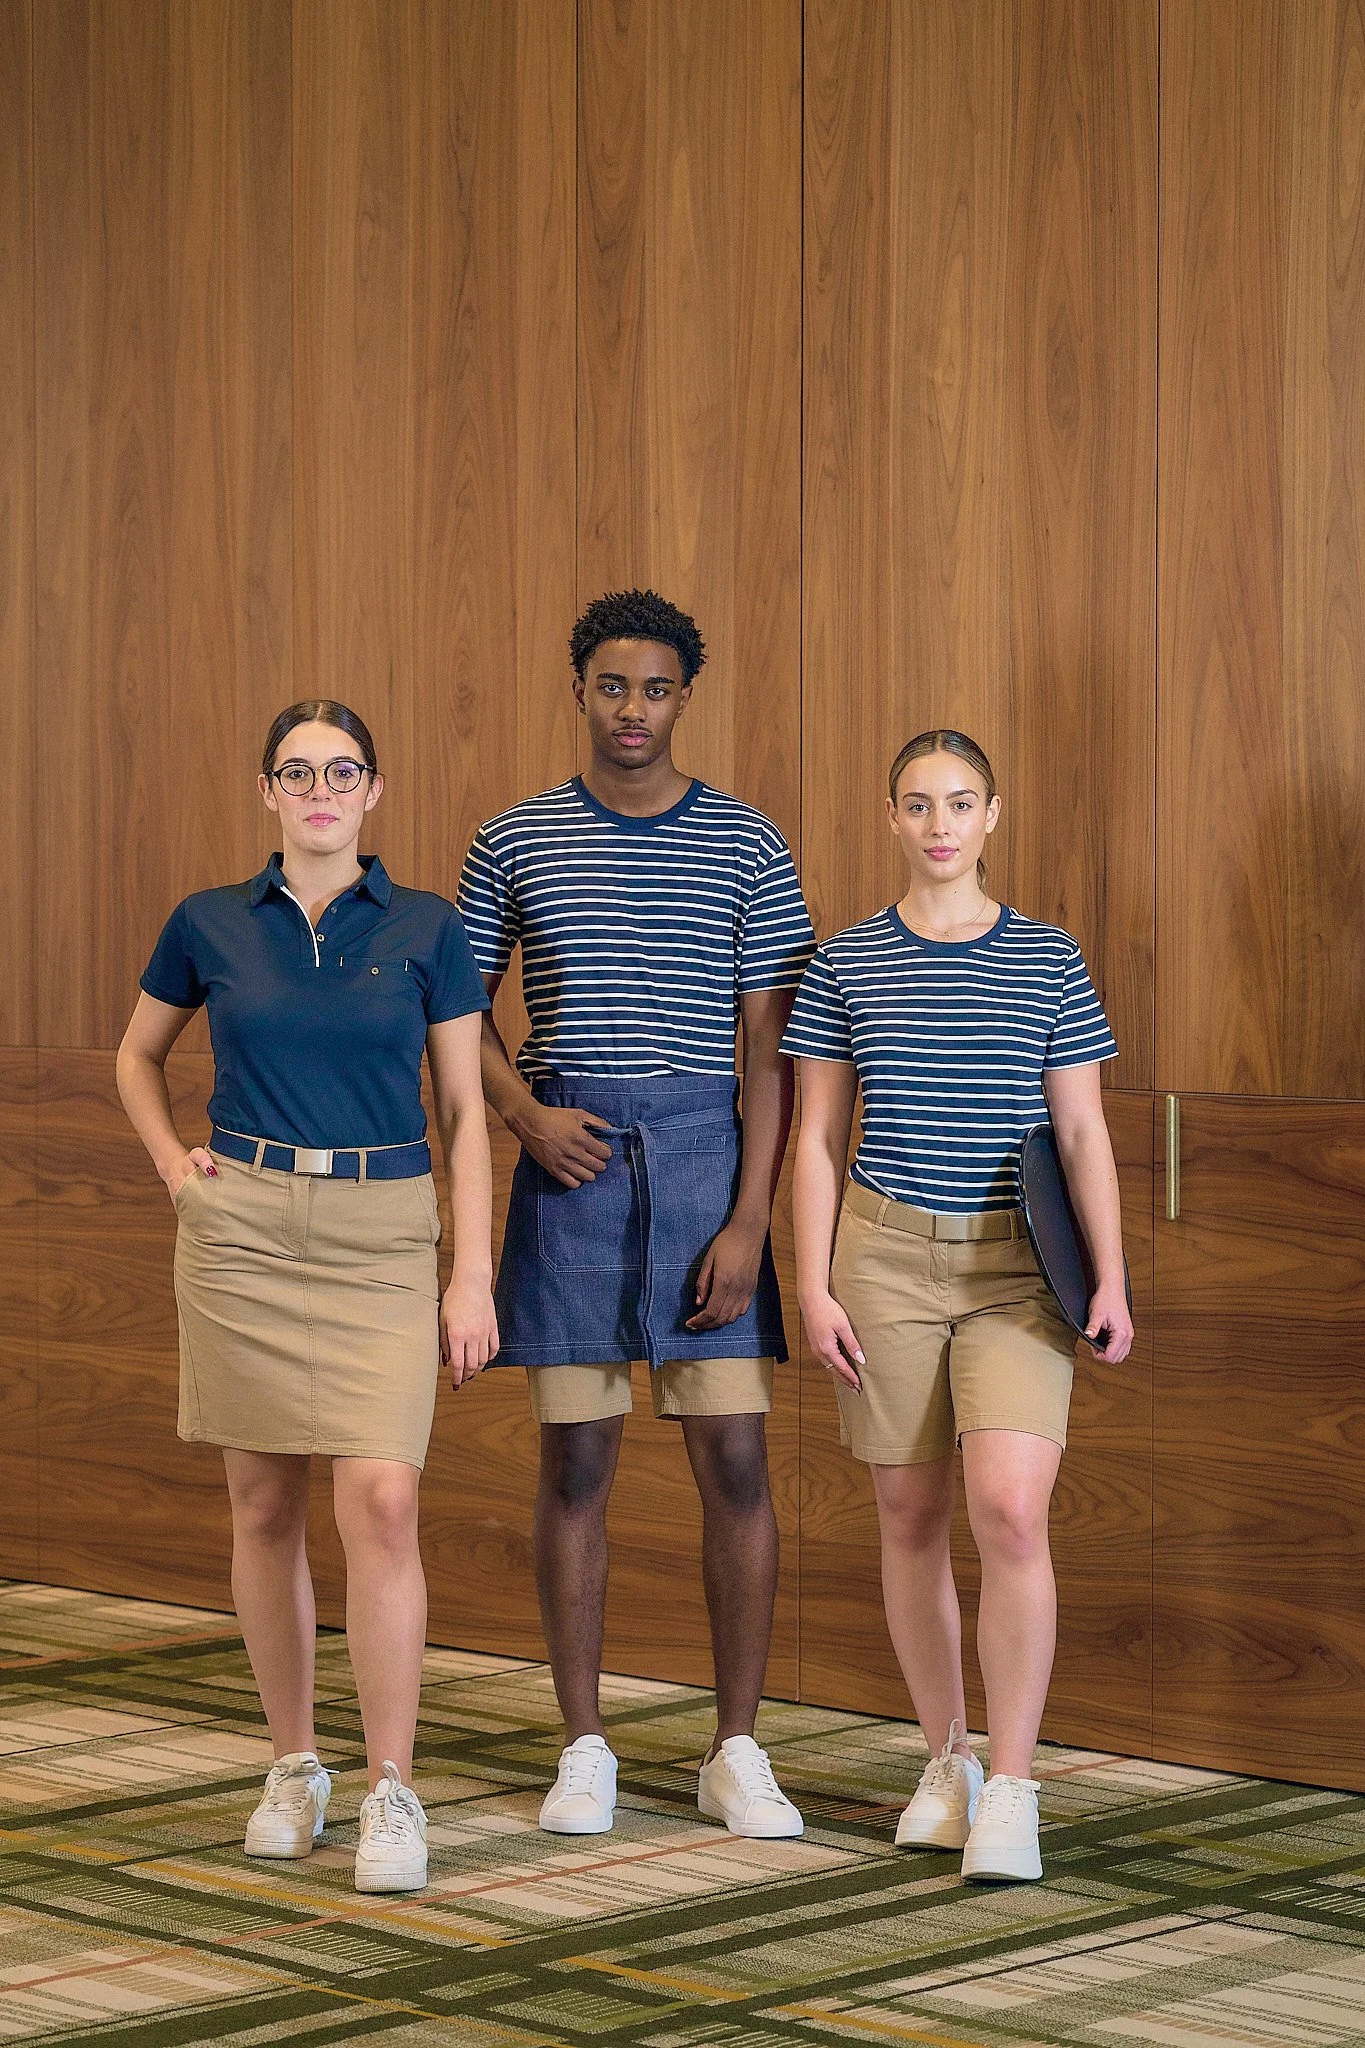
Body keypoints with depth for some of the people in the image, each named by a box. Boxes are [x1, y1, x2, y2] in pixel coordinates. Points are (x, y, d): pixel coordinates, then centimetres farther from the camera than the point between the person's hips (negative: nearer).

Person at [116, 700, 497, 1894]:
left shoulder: (427, 931, 2)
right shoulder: (211, 925, 5)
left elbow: (466, 1112, 3)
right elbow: (138, 1055, 22)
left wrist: (475, 1273, -4)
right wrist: (173, 1162, 6)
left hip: (383, 1233, -2)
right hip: (242, 1226, 2)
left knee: (382, 1501, -14)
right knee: (267, 1507, 6)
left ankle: (392, 1794, -10)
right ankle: (295, 1769, 19)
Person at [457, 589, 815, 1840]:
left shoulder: (747, 847, 2)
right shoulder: (516, 843, 6)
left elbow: (773, 1048, 0)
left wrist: (749, 1221, -9)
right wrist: (526, 1113, -7)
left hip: (703, 1160, -1)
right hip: (569, 1166, 1)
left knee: (735, 1460, -3)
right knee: (576, 1461, 3)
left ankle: (738, 1755, 6)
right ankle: (585, 1751, 11)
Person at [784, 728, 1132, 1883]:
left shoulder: (1049, 963, 5)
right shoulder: (848, 963, 5)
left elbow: (1083, 1134, 6)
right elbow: (819, 1136, 7)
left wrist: (1111, 1278, -1)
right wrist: (814, 1284, 0)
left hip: (1014, 1267, -1)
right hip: (887, 1256, 1)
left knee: (1011, 1508, -16)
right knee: (911, 1515, 7)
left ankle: (1012, 1792, -10)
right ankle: (948, 1762, 22)